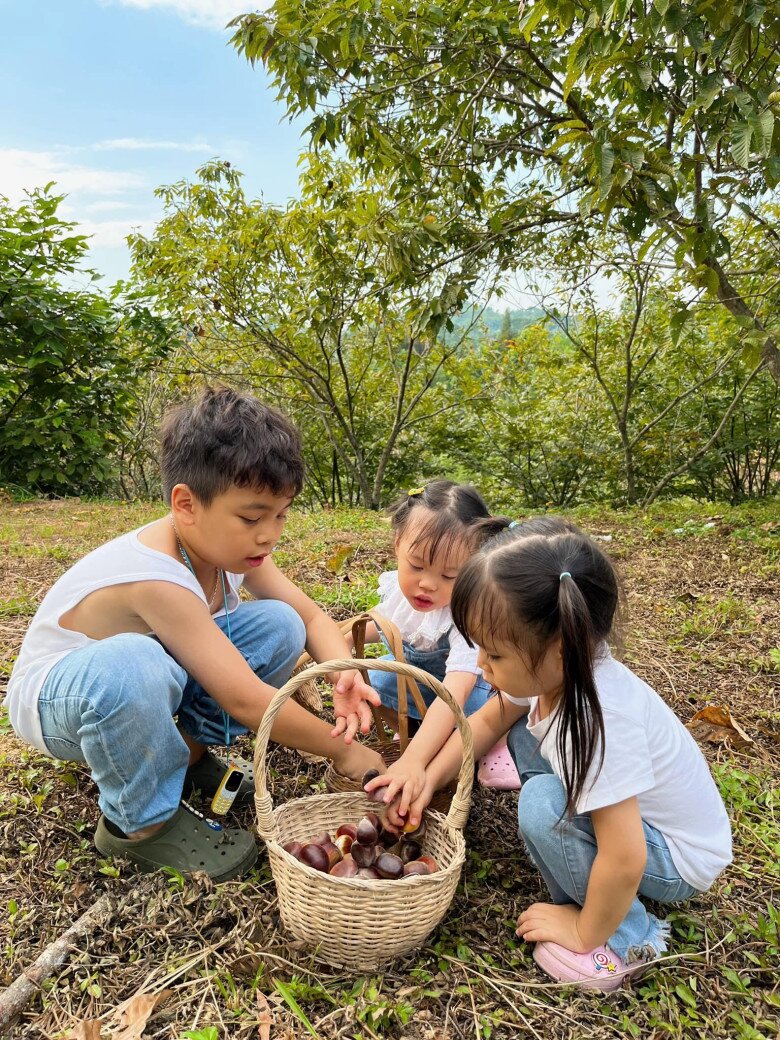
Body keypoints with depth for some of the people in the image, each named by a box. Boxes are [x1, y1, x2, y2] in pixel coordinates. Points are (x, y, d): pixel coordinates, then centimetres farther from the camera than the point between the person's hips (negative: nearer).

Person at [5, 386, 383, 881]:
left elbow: (312, 616, -7)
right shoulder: (156, 579, -36)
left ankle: (190, 752, 4)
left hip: (145, 690, 7)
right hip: (55, 697, -6)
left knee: (279, 624, -13)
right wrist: (343, 752, -25)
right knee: (131, 666, -43)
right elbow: (243, 698, -36)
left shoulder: (230, 541, -13)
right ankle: (142, 822, -15)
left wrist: (345, 674, -28)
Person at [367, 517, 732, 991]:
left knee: (543, 805, -26)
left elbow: (623, 861, -35)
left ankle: (628, 939, -3)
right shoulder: (551, 667, -16)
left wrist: (586, 934, -17)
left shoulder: (597, 722, -39)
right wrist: (428, 778, -7)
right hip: (632, 814, 8)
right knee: (525, 732, 3)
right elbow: (487, 721, 2)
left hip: (679, 860, -7)